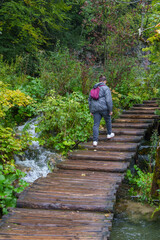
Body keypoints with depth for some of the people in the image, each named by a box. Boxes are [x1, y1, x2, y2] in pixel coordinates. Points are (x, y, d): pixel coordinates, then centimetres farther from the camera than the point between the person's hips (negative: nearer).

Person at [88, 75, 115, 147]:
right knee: (108, 120, 22)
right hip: (104, 108, -4)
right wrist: (110, 110, -6)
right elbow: (109, 100, -12)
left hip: (95, 108, 4)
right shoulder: (106, 88, -3)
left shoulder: (94, 88, 16)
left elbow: (90, 99, 18)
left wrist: (91, 110, 21)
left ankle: (95, 141, -5)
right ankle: (109, 134, 37)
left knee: (96, 124, 2)